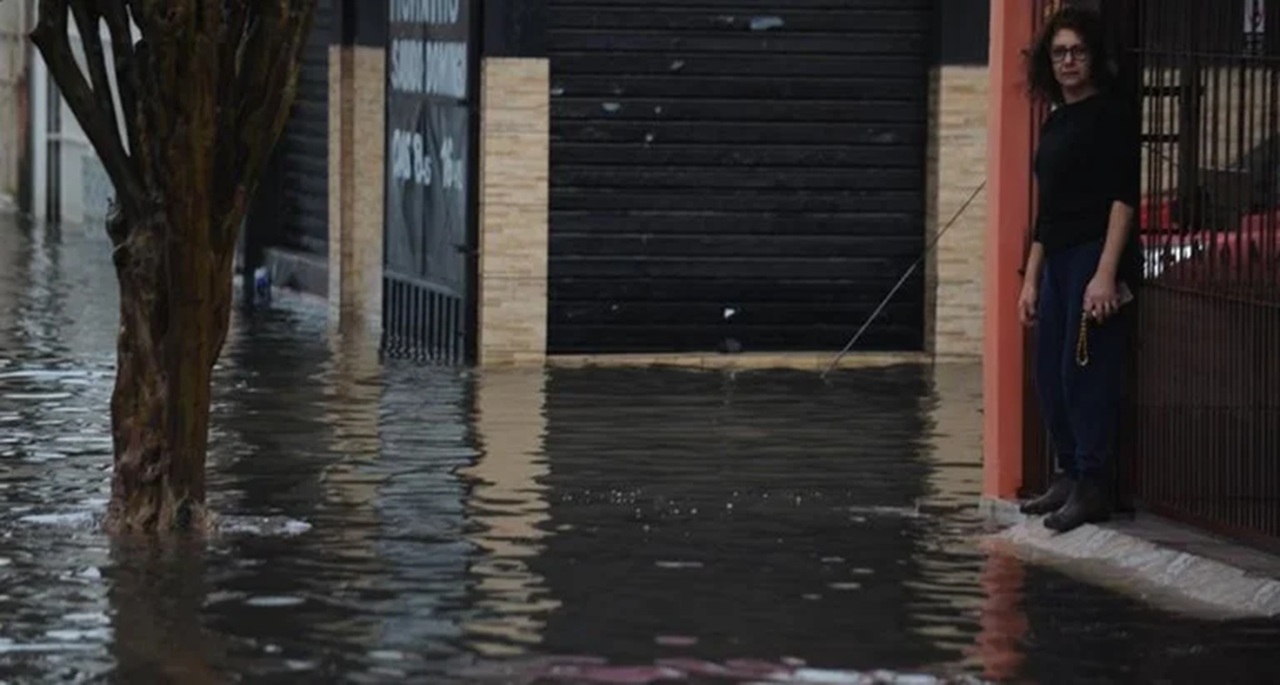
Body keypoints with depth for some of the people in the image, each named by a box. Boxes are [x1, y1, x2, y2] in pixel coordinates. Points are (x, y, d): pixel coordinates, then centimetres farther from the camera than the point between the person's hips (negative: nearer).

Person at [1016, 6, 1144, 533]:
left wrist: (1106, 273, -20)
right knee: (1052, 377, 10)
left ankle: (1091, 489, -3)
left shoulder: (1112, 115, -6)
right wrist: (1031, 278, 19)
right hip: (1059, 260, 8)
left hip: (1097, 255, -8)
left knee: (1086, 372, -8)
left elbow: (1123, 198, -13)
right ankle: (1069, 477, 21)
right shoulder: (1055, 122, 18)